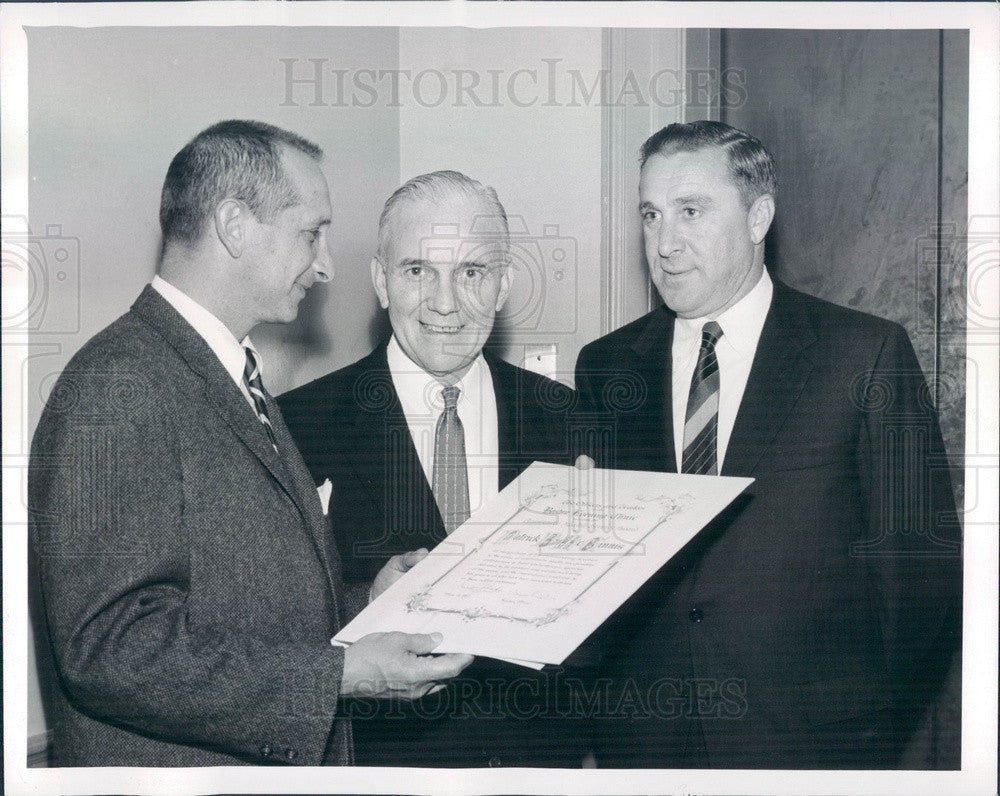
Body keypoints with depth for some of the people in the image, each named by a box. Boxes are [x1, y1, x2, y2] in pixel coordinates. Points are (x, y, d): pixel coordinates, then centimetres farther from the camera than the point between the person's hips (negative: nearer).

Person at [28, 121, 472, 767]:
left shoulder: (239, 381, 12)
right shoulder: (117, 388, -19)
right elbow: (109, 648, -25)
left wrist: (365, 606, 3)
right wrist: (340, 675, -25)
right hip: (173, 768, -9)